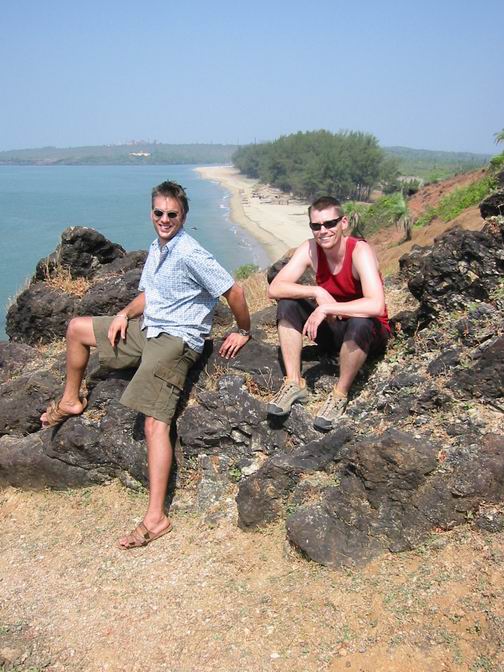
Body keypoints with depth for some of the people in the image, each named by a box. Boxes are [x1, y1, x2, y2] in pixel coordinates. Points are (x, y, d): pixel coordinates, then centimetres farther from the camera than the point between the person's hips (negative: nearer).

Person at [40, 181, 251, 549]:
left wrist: (244, 332, -5)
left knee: (155, 422, -23)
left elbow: (233, 291, -16)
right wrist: (125, 314, 3)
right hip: (146, 328, 9)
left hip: (177, 340, -9)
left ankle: (156, 517, -24)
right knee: (77, 327, 16)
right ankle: (71, 401, 32)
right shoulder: (156, 249, 11)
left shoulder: (190, 253, -17)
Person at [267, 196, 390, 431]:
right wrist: (316, 291, -30)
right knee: (287, 303, -14)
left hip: (369, 333, -5)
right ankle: (294, 383, -14)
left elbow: (376, 306, -40)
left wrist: (325, 308, -36)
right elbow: (274, 289, -19)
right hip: (333, 329, 5)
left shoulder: (360, 251, -25)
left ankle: (340, 394, -17)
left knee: (360, 324, -38)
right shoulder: (309, 249, -11)